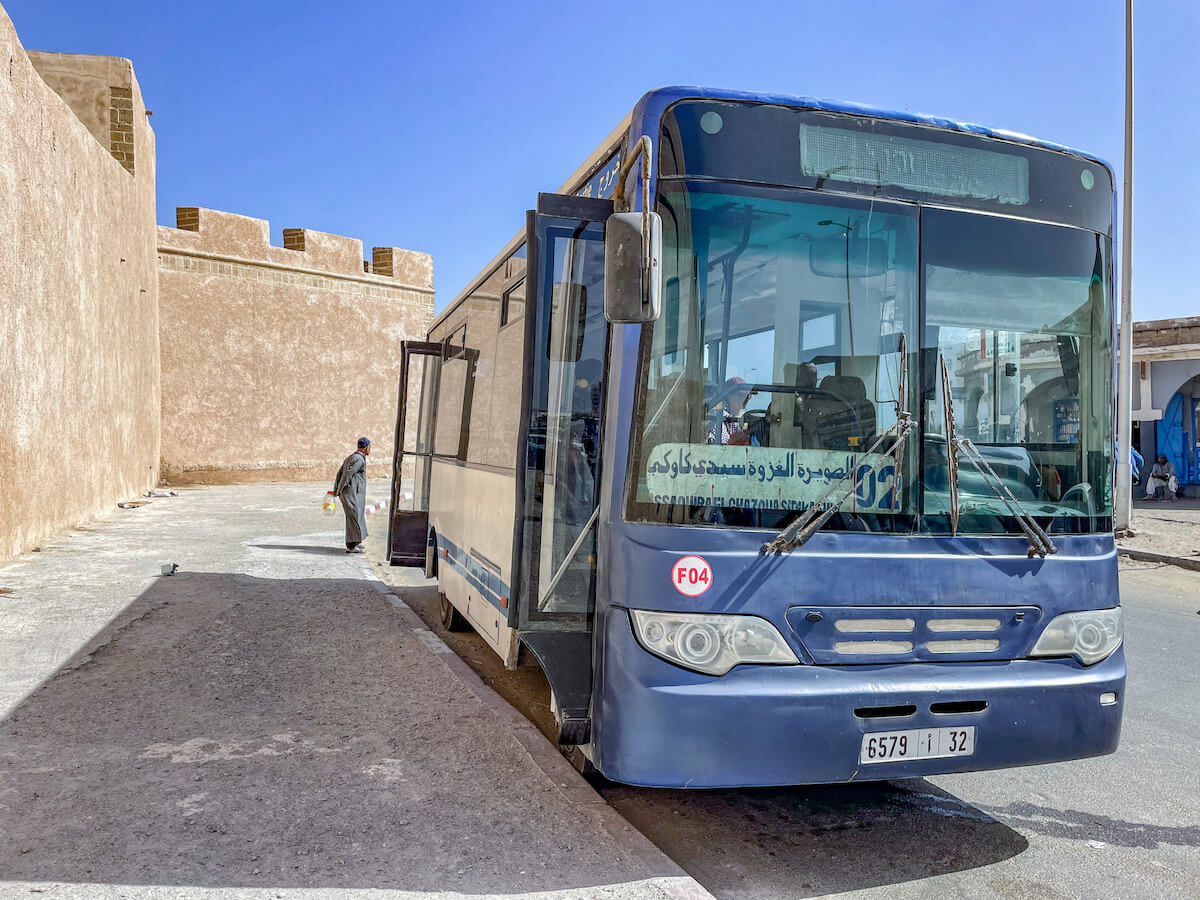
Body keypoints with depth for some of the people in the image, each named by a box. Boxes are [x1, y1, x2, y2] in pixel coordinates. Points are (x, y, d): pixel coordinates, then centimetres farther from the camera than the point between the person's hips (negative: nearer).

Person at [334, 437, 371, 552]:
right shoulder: (359, 459, -13)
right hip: (352, 494, -10)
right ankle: (351, 546, -8)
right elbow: (347, 474, -17)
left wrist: (335, 489, 14)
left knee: (358, 517, 18)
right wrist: (340, 490, -9)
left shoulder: (350, 457, 18)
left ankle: (355, 542, 28)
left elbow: (339, 473, 17)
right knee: (354, 518, -8)